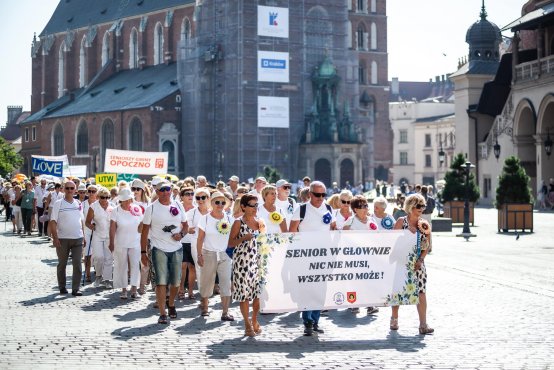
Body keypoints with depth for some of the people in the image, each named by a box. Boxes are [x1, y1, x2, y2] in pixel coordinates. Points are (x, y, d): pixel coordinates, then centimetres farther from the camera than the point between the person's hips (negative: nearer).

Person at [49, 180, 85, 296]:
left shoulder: (78, 203, 10)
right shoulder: (58, 203, -3)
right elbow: (53, 222, -6)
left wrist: (83, 236, 13)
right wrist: (55, 238, -14)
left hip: (77, 239, 3)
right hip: (62, 239, -3)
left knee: (77, 264, -3)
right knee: (62, 264, 9)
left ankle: (75, 289, 0)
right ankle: (62, 287, 21)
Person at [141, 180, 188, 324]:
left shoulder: (178, 206, 8)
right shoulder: (151, 208, -2)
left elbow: (185, 225, 15)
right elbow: (145, 231, -1)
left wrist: (181, 234, -8)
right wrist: (143, 252, -5)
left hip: (176, 249, 3)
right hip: (159, 249, -3)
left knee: (176, 281, 9)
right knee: (161, 281, -9)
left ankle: (171, 304, 36)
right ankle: (162, 314, -5)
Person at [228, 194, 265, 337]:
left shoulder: (259, 222, 12)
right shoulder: (238, 223, -2)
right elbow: (231, 243, -3)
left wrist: (263, 230, 1)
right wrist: (244, 238, -18)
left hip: (257, 260, 4)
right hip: (242, 261, -4)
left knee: (259, 291, 0)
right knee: (244, 293, -2)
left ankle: (254, 321, 21)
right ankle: (247, 325, 9)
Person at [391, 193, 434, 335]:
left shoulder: (424, 224, 6)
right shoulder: (401, 222, -2)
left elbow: (426, 246, 7)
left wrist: (420, 260, -7)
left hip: (418, 263, 2)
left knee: (421, 292, -6)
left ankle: (423, 324, -7)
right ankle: (394, 319, 25)